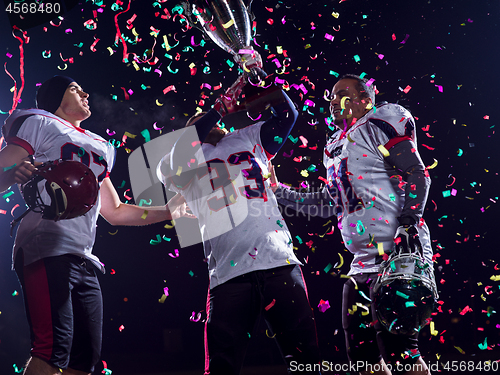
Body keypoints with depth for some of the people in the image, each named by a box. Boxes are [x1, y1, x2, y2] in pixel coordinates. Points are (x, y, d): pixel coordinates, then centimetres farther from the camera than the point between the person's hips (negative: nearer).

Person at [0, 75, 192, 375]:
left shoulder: (99, 148, 30)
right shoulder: (40, 123, 11)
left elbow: (115, 212, 33)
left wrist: (169, 211, 27)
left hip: (84, 260, 8)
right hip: (48, 248, -8)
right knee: (53, 351, -23)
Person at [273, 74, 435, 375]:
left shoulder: (377, 126, -4)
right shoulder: (334, 150, 21)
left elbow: (417, 174, -11)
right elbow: (331, 203, 29)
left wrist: (409, 222, -23)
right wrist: (280, 193, 25)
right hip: (364, 264, 9)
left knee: (397, 349, -17)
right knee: (361, 350, 9)